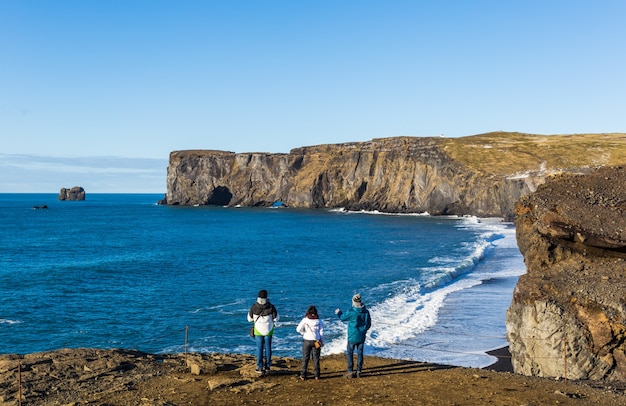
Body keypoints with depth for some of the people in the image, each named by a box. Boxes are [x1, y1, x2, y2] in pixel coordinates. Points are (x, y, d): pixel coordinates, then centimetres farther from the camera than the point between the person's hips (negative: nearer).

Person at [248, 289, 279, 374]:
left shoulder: (254, 307, -16)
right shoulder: (271, 307, -17)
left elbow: (250, 319, -3)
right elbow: (276, 318, -5)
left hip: (258, 330, 0)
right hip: (268, 330, 0)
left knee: (259, 348, 8)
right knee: (268, 347, 14)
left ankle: (260, 367, 8)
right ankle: (267, 366, 20)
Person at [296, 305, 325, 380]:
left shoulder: (305, 320, -4)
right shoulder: (319, 321, 1)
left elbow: (298, 329, -10)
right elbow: (321, 332, 2)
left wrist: (304, 333, 8)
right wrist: (322, 342, 10)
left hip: (307, 341, -1)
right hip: (316, 341, 1)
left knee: (305, 358, 7)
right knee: (316, 358, 10)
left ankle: (303, 375, 8)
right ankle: (316, 375, 13)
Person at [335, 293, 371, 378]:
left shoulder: (351, 312, -18)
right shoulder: (366, 312, -6)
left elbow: (342, 318, 0)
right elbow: (369, 324, 5)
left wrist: (338, 312, 21)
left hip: (352, 337, -4)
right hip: (361, 337, 4)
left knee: (350, 353, 7)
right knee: (360, 353, 11)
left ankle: (350, 372, 8)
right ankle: (359, 372, 15)